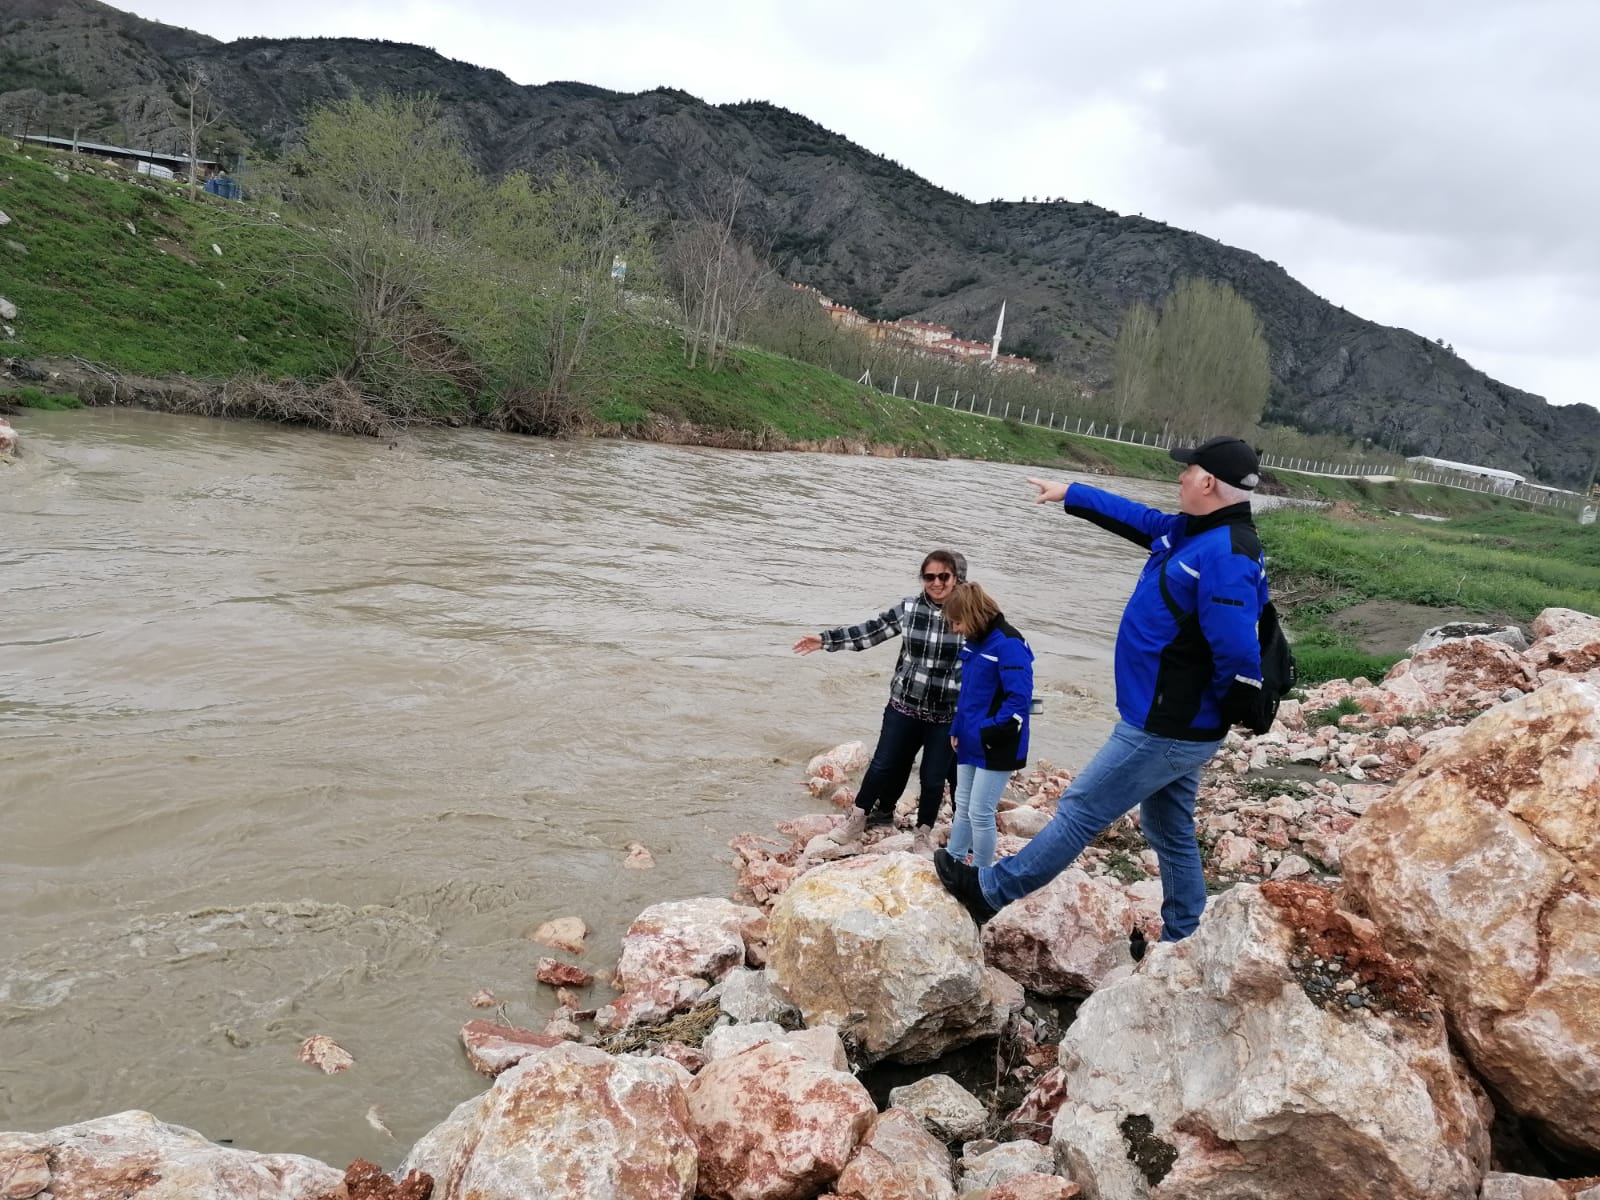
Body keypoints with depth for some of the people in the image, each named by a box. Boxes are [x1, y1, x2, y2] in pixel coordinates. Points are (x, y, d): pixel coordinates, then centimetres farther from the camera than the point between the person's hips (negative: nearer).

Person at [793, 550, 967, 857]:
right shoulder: (909, 608, -4)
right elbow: (870, 631, 1)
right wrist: (825, 639, -3)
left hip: (948, 714, -1)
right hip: (904, 705, 1)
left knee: (934, 777, 9)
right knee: (885, 765, 12)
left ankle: (924, 833, 32)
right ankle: (858, 818, 33)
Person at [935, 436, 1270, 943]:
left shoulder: (1225, 557, -26)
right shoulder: (1193, 532, 4)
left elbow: (1239, 660, -30)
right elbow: (1134, 517, 23)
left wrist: (1219, 713, -13)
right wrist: (1069, 494, 28)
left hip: (1164, 731, -9)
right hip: (1176, 728, 9)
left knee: (1080, 810, 3)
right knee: (1170, 831, 20)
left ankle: (989, 890, 16)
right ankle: (1182, 940, 34)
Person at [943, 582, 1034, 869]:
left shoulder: (1008, 645, -20)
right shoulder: (973, 643, 8)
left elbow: (1019, 698, -24)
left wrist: (992, 732, -22)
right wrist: (957, 729, 14)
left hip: (996, 748, -9)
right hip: (970, 743, 9)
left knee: (980, 812, -2)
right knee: (963, 807, 18)